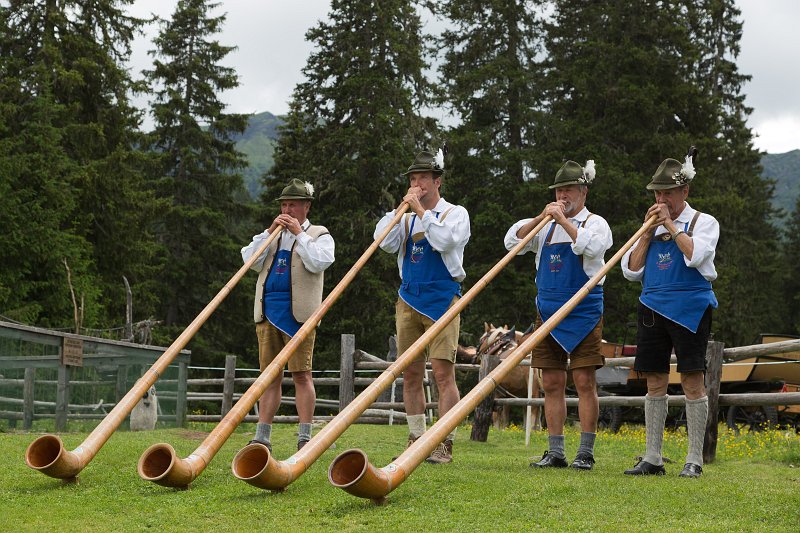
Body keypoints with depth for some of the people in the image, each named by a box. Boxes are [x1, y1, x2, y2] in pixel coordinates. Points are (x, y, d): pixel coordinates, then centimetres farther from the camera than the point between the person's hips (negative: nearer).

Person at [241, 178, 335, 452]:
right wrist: (270, 232, 0)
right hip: (268, 312, 5)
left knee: (302, 375, -7)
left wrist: (299, 233, -7)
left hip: (298, 314, -5)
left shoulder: (319, 235, 9)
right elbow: (250, 261, 7)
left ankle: (304, 438, -6)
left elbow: (318, 263, -11)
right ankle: (262, 437, 7)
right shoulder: (271, 235, 23)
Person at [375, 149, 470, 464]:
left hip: (441, 300, -5)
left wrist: (422, 212, -12)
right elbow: (386, 243, 0)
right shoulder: (406, 218, 17)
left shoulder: (455, 213, 3)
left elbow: (444, 240, -17)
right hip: (409, 300, 5)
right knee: (411, 374, 6)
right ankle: (416, 440, 14)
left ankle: (445, 445, -9)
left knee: (443, 372, -9)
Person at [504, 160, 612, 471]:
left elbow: (590, 247, -19)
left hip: (583, 313, -4)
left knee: (584, 381, -6)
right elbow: (512, 242, 2)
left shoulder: (595, 223, 3)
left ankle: (585, 453, -2)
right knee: (552, 383, 5)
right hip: (548, 313, 5)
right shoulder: (545, 225, 16)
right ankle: (555, 453, 10)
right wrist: (541, 218, -7)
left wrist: (563, 220, -15)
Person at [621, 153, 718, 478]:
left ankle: (694, 460, -1)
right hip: (653, 307, 5)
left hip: (690, 309, -5)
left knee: (692, 380, -5)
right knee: (655, 384, 6)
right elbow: (631, 271, 8)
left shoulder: (704, 222, 2)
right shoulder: (650, 227, 16)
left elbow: (695, 255, -19)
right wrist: (648, 233, 0)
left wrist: (671, 226, -12)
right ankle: (652, 459, 11)